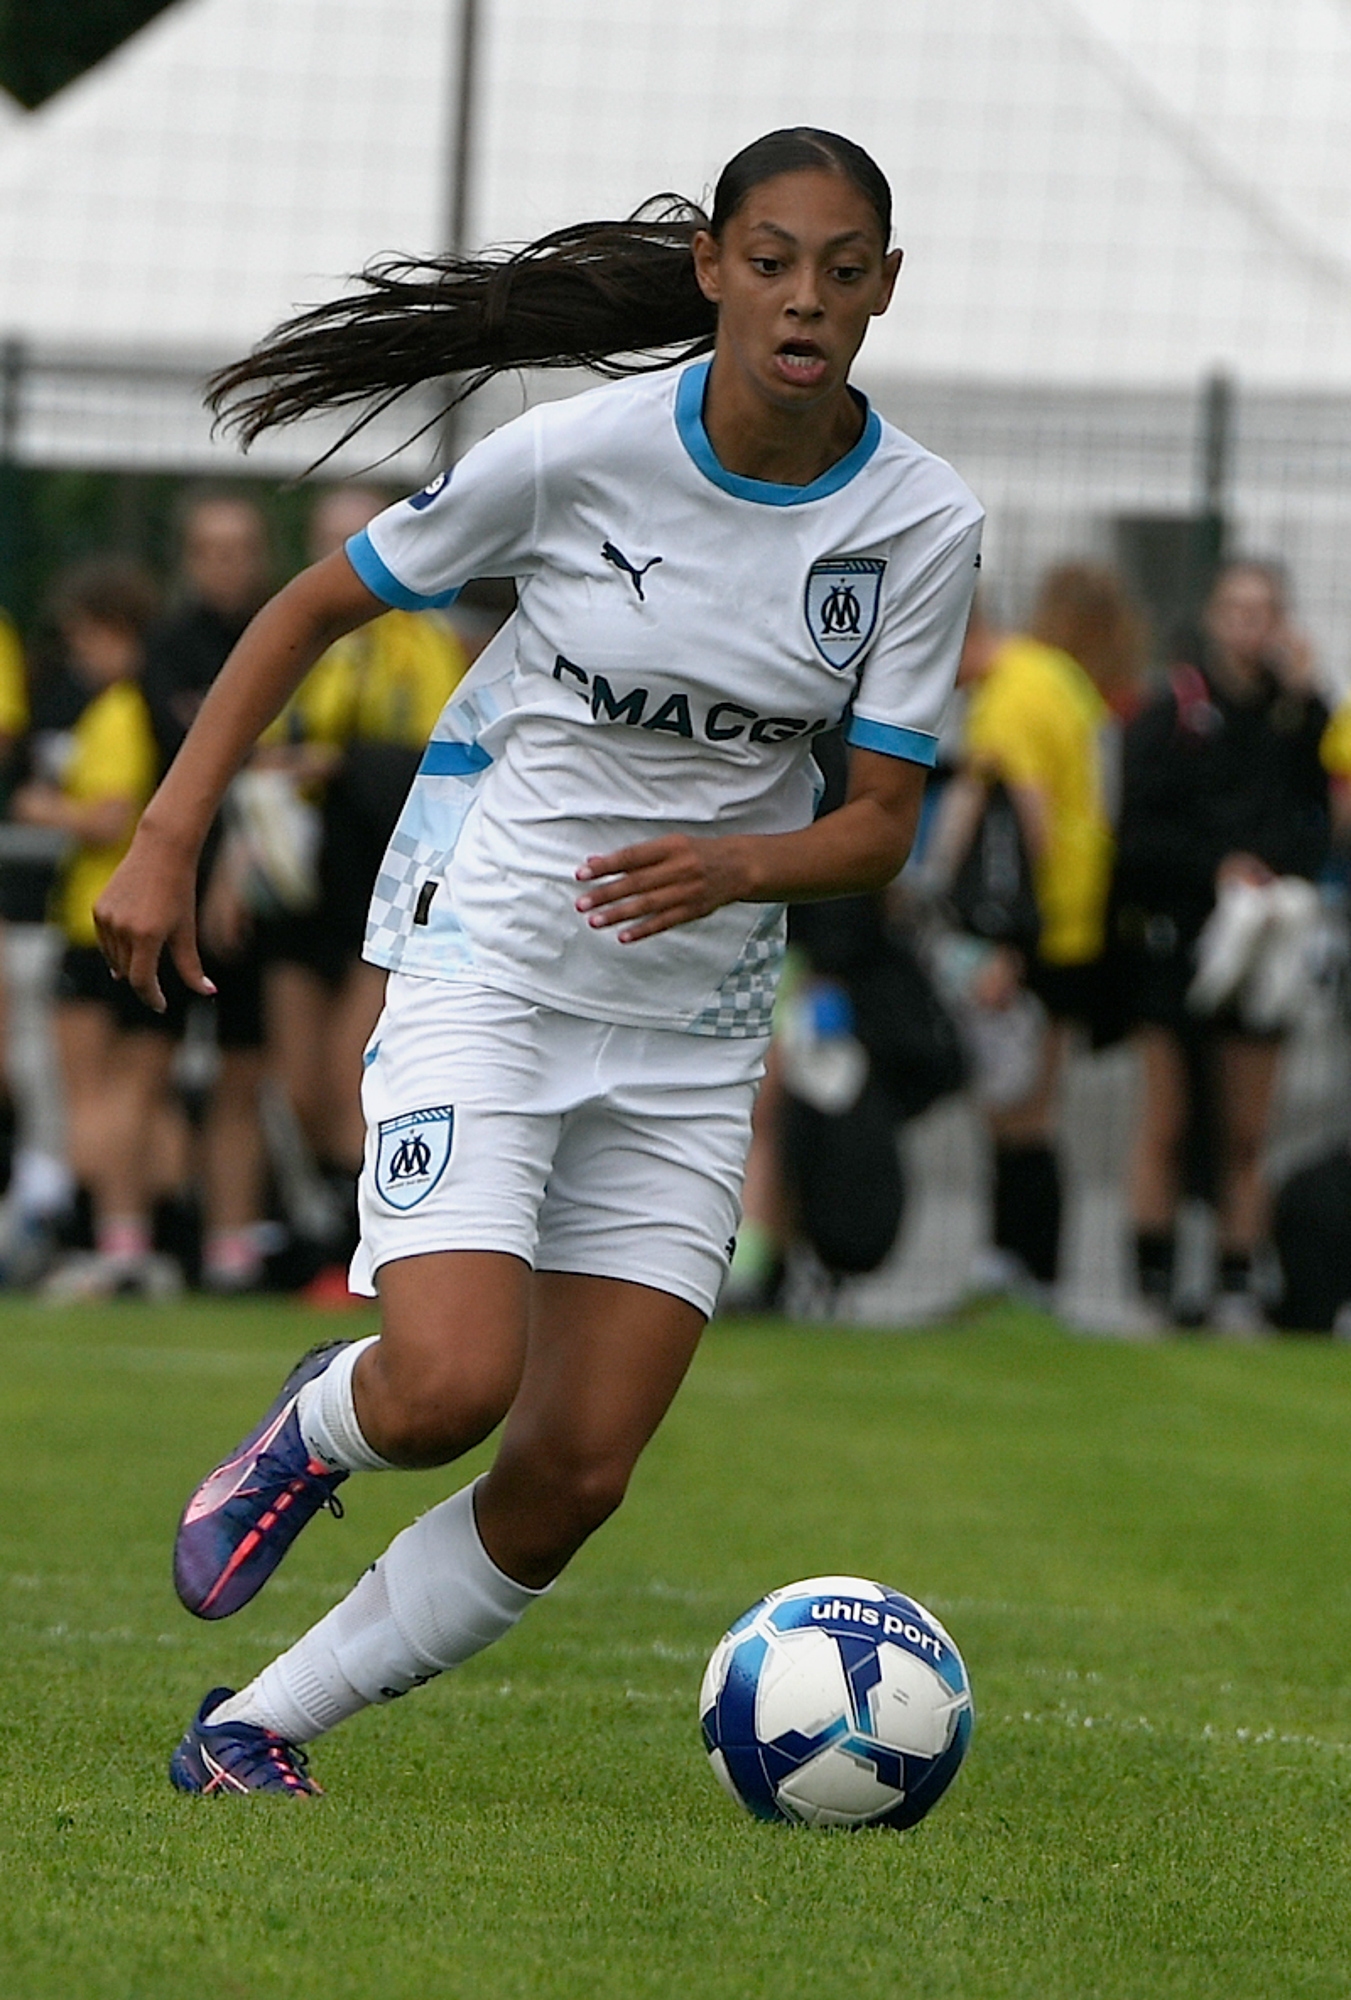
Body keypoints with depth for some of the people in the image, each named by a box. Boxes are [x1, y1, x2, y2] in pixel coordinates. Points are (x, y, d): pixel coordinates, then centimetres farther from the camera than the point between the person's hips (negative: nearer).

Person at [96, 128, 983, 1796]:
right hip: (487, 956, -3)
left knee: (574, 1480, -3)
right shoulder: (587, 450, -12)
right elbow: (315, 607, 0)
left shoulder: (922, 524, -6)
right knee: (453, 1386, -24)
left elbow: (880, 825, -3)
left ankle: (254, 1730, 13)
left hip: (689, 1028, 3)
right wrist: (167, 840, -6)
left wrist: (737, 865, -25)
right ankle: (314, 1430, 13)